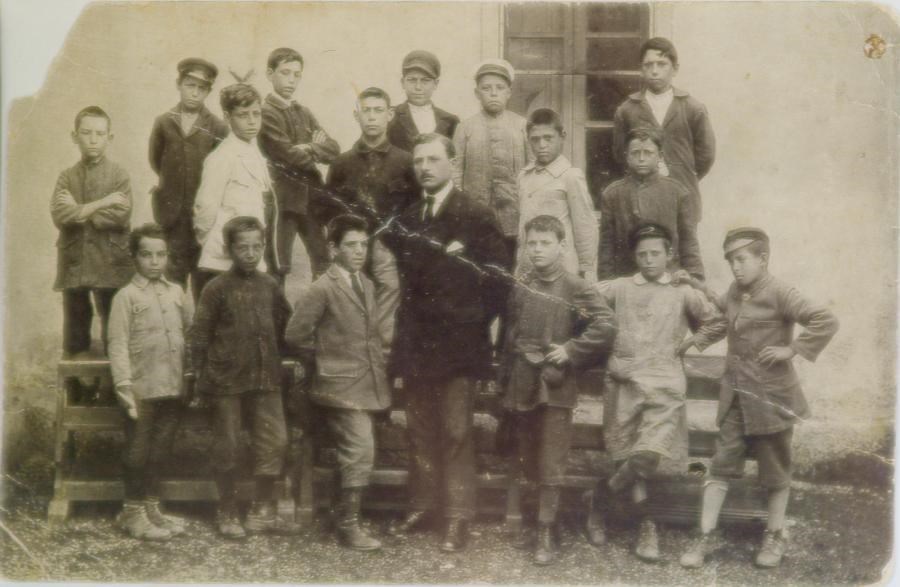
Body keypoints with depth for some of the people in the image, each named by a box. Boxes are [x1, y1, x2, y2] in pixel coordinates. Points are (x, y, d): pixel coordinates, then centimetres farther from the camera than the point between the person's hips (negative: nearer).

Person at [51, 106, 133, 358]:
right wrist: (101, 203, -13)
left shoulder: (119, 176, 1)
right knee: (75, 335, 11)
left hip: (110, 264, -2)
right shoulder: (67, 177, 6)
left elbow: (120, 217, -13)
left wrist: (79, 210, -9)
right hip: (73, 263, 2)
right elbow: (60, 216, -9)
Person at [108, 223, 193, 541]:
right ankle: (133, 512, 17)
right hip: (143, 389, -4)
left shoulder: (176, 292, 9)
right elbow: (118, 345, -9)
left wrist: (192, 375, 12)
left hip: (174, 387, 5)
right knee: (138, 452, 5)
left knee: (160, 450, 14)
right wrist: (124, 386, -15)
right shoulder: (126, 296, -5)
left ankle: (151, 507, 27)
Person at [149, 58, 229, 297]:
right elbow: (156, 160, 14)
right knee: (173, 275, 6)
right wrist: (172, 183, 10)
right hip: (171, 214, 2)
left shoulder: (217, 128, -3)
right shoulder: (163, 123, 4)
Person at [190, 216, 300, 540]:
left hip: (265, 378, 4)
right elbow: (199, 336, -4)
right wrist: (202, 378, -5)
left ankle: (262, 512, 17)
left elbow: (285, 325, 18)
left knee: (275, 441, 4)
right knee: (227, 446, 5)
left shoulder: (270, 285, 6)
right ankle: (227, 514, 19)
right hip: (227, 379, -4)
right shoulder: (217, 288, -6)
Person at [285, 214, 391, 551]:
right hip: (342, 385, -8)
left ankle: (347, 518, 24)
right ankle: (348, 526, -3)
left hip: (368, 384, 8)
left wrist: (381, 357, 15)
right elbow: (296, 334, -11)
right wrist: (322, 363, -2)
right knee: (361, 452, -12)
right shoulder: (322, 289, -11)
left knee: (354, 454, 13)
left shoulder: (366, 285, 14)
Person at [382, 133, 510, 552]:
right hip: (415, 343, 5)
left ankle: (458, 515, 6)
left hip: (457, 343, -5)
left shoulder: (476, 216, -4)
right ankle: (423, 505, 22)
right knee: (420, 431, 11)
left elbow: (498, 276, -7)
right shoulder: (406, 219, 13)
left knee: (455, 432, -1)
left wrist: (474, 321, -6)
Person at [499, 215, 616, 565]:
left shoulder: (575, 288, -7)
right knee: (528, 465, 13)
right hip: (520, 388, 5)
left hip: (555, 389, -5)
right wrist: (504, 385, 13)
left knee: (550, 466, -1)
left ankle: (546, 535, 7)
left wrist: (571, 350, -15)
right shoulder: (518, 288, 8)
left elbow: (606, 326, -15)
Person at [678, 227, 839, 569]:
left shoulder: (778, 293, -16)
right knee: (721, 464, 5)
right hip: (735, 397, 6)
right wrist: (702, 291, 15)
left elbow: (827, 322, -22)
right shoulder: (735, 292, 4)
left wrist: (791, 349, -21)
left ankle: (775, 535, 27)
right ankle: (705, 536, 11)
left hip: (771, 397, -5)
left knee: (775, 471, 11)